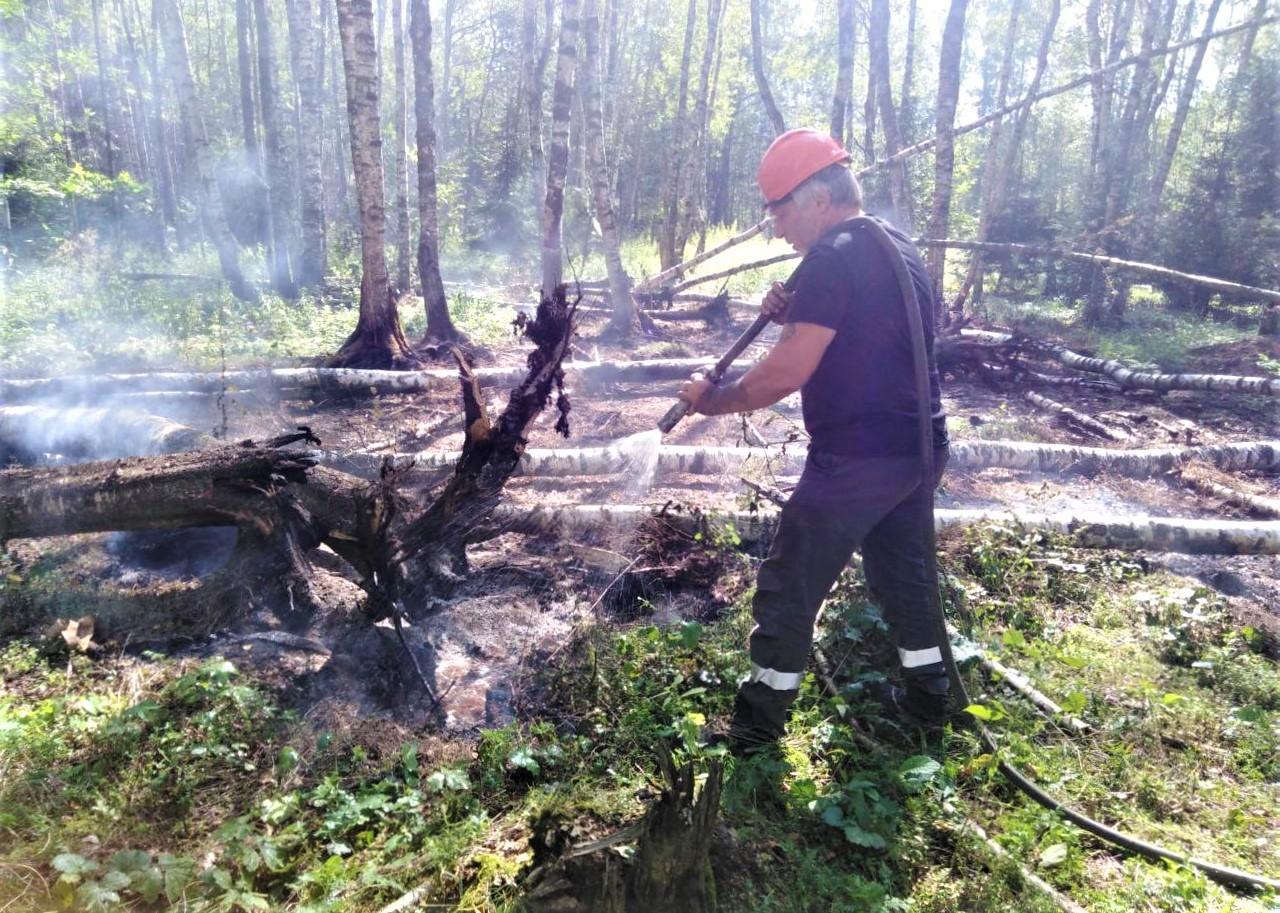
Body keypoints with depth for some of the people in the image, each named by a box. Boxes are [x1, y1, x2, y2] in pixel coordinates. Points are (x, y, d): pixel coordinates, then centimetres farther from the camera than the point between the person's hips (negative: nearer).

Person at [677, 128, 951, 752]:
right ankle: (926, 695, 37)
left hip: (856, 459, -9)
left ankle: (760, 720, 16)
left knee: (789, 588, 4)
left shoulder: (832, 260, -17)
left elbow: (785, 374, -22)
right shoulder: (901, 250, 13)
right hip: (921, 449, 9)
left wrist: (711, 399, -8)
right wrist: (794, 312, 7)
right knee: (902, 569, 24)